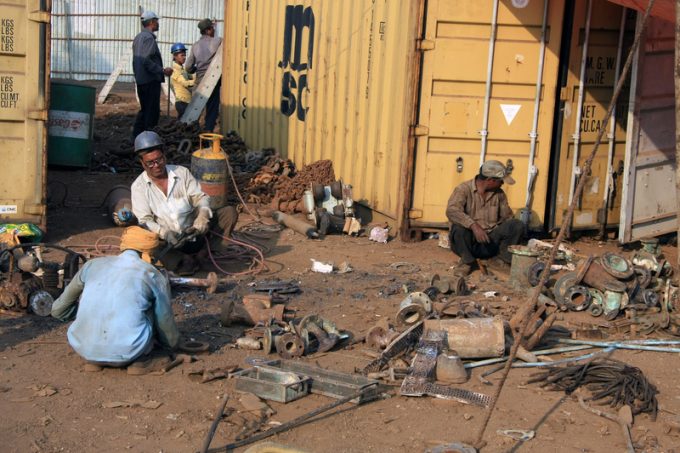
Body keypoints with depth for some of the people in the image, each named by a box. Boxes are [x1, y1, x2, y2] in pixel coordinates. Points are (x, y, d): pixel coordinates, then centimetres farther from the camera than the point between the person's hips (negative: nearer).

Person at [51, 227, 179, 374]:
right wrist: (173, 344, 40)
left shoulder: (92, 264, 12)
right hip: (126, 351, -2)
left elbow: (58, 310, 20)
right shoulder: (154, 276, 5)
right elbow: (165, 322, 18)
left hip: (83, 349, 2)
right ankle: (141, 360, 14)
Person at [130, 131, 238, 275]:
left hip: (193, 232, 4)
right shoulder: (139, 186, -2)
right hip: (165, 240, -3)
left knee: (230, 212, -14)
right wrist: (164, 233, -29)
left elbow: (200, 197, 1)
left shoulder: (182, 173, 5)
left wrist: (203, 214, -23)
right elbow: (145, 221, -9)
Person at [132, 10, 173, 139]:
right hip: (150, 80, -10)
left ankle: (136, 137, 18)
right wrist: (162, 71, -22)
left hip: (141, 80, 10)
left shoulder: (138, 37, 17)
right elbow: (146, 61, -24)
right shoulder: (148, 37, -14)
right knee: (152, 111, -5)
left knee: (144, 110, 17)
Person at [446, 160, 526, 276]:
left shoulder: (499, 193, 7)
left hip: (491, 241, 3)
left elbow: (507, 217, 15)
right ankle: (467, 261, -10)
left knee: (517, 225, -16)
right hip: (470, 242, -3)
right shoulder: (464, 189, -10)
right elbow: (451, 211, -27)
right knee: (458, 227, -35)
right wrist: (474, 225, -38)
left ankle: (503, 259, -2)